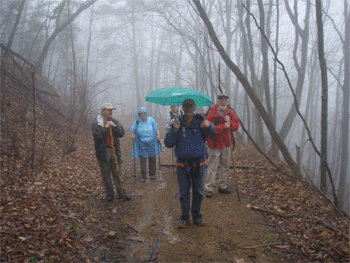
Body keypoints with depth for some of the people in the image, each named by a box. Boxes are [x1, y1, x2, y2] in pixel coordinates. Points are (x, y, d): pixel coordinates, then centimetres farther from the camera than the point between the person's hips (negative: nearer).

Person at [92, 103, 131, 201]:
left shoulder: (115, 122, 8)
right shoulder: (96, 123, -2)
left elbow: (122, 133, -3)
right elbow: (96, 135, -17)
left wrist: (114, 126, -18)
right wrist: (106, 127, -20)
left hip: (115, 151, 3)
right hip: (103, 152, -2)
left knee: (117, 173, 8)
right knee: (106, 175, 7)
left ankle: (121, 193, 16)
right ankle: (109, 194, 19)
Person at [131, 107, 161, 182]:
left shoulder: (151, 120, -1)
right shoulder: (137, 122, -3)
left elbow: (156, 130, 9)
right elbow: (134, 132, 4)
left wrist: (158, 135, -8)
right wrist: (133, 136, -15)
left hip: (152, 143, 1)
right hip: (142, 144, -1)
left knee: (152, 159, 10)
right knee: (143, 160, 0)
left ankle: (152, 174, 28)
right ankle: (143, 176, 11)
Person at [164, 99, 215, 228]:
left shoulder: (200, 122, 1)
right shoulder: (178, 124, 5)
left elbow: (212, 130, -19)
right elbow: (168, 143, -1)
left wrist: (208, 125, -42)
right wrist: (174, 131, -17)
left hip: (199, 164, 0)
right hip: (183, 165, 0)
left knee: (198, 192, 10)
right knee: (184, 192, 6)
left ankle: (197, 216, 27)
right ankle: (184, 218, 21)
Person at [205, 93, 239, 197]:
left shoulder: (231, 113, 7)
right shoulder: (212, 113, -9)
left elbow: (236, 127, 1)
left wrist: (229, 122, -18)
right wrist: (223, 127, -22)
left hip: (226, 144, 6)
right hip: (214, 144, -5)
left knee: (225, 166, 14)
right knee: (212, 167, -3)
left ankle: (222, 186, 29)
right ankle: (209, 189, 6)